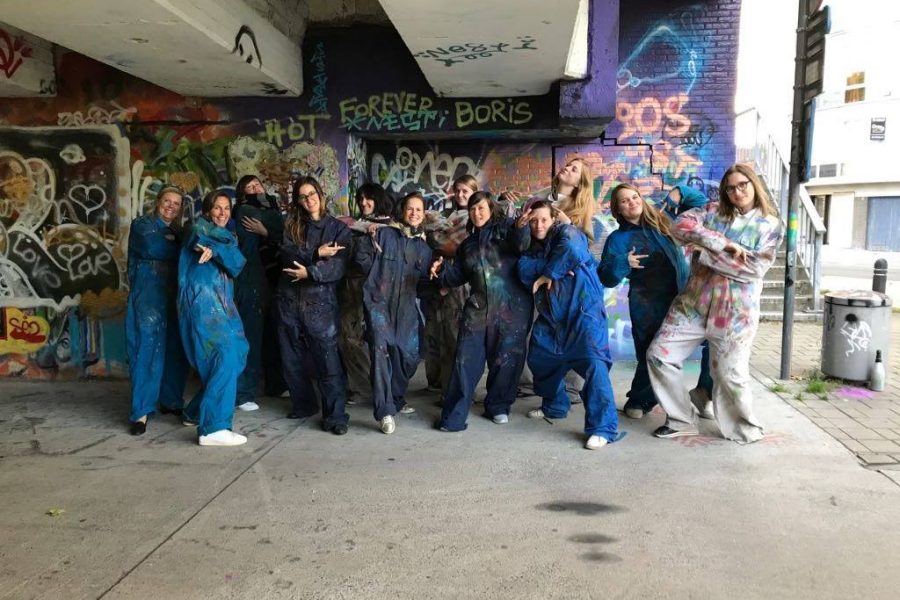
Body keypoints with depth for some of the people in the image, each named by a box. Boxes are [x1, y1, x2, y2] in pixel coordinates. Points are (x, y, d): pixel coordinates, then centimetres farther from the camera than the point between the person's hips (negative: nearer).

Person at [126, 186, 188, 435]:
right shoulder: (142, 224, 6)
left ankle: (170, 401, 18)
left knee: (175, 350, 4)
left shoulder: (179, 231, 22)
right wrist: (178, 248, -2)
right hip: (148, 295, -5)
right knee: (148, 349, -12)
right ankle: (141, 412, -11)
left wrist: (170, 243, -6)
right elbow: (152, 248, -13)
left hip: (174, 297, 5)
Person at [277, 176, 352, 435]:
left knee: (328, 360, -9)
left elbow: (339, 267, -8)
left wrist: (310, 272, -18)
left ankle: (335, 416, -3)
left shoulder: (338, 228, 3)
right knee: (292, 359, 12)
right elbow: (287, 255, -7)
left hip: (321, 301, -3)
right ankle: (303, 404, 30)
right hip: (289, 300, 4)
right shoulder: (291, 225, 10)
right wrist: (317, 253, -16)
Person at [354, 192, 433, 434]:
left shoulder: (423, 247, 13)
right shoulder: (383, 234, 1)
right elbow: (361, 256, 2)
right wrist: (378, 276, -3)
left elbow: (425, 278, 10)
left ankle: (396, 399, 32)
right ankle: (385, 411, -20)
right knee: (380, 349, -20)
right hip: (379, 301, -5)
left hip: (406, 307, 5)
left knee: (408, 356, 7)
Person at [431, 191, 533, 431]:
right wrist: (441, 271, 2)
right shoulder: (467, 244, 20)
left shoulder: (505, 227, 4)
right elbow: (458, 276, 21)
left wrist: (520, 228, -39)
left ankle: (498, 407, 25)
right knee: (465, 361, -3)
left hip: (512, 308, -3)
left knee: (506, 360, 5)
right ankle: (454, 415, 3)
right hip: (478, 309, 4)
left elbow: (522, 244, -17)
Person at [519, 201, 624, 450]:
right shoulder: (532, 246, 13)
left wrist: (548, 273, -17)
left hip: (583, 310, -7)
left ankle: (604, 427, -14)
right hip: (551, 315, 8)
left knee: (593, 362, -20)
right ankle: (554, 406, 40)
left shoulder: (566, 232, -4)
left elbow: (572, 249, -28)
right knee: (541, 359, 16)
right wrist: (552, 269, -20)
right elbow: (525, 271, -7)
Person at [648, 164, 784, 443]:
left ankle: (746, 430, 25)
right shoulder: (713, 211, 6)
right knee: (659, 355, 1)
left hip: (734, 313, -3)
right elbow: (680, 226, -12)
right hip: (693, 304, 3)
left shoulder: (770, 224, 1)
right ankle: (681, 420, 17)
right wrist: (723, 244, -20)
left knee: (730, 375, -2)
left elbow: (755, 268, -12)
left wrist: (707, 251, -15)